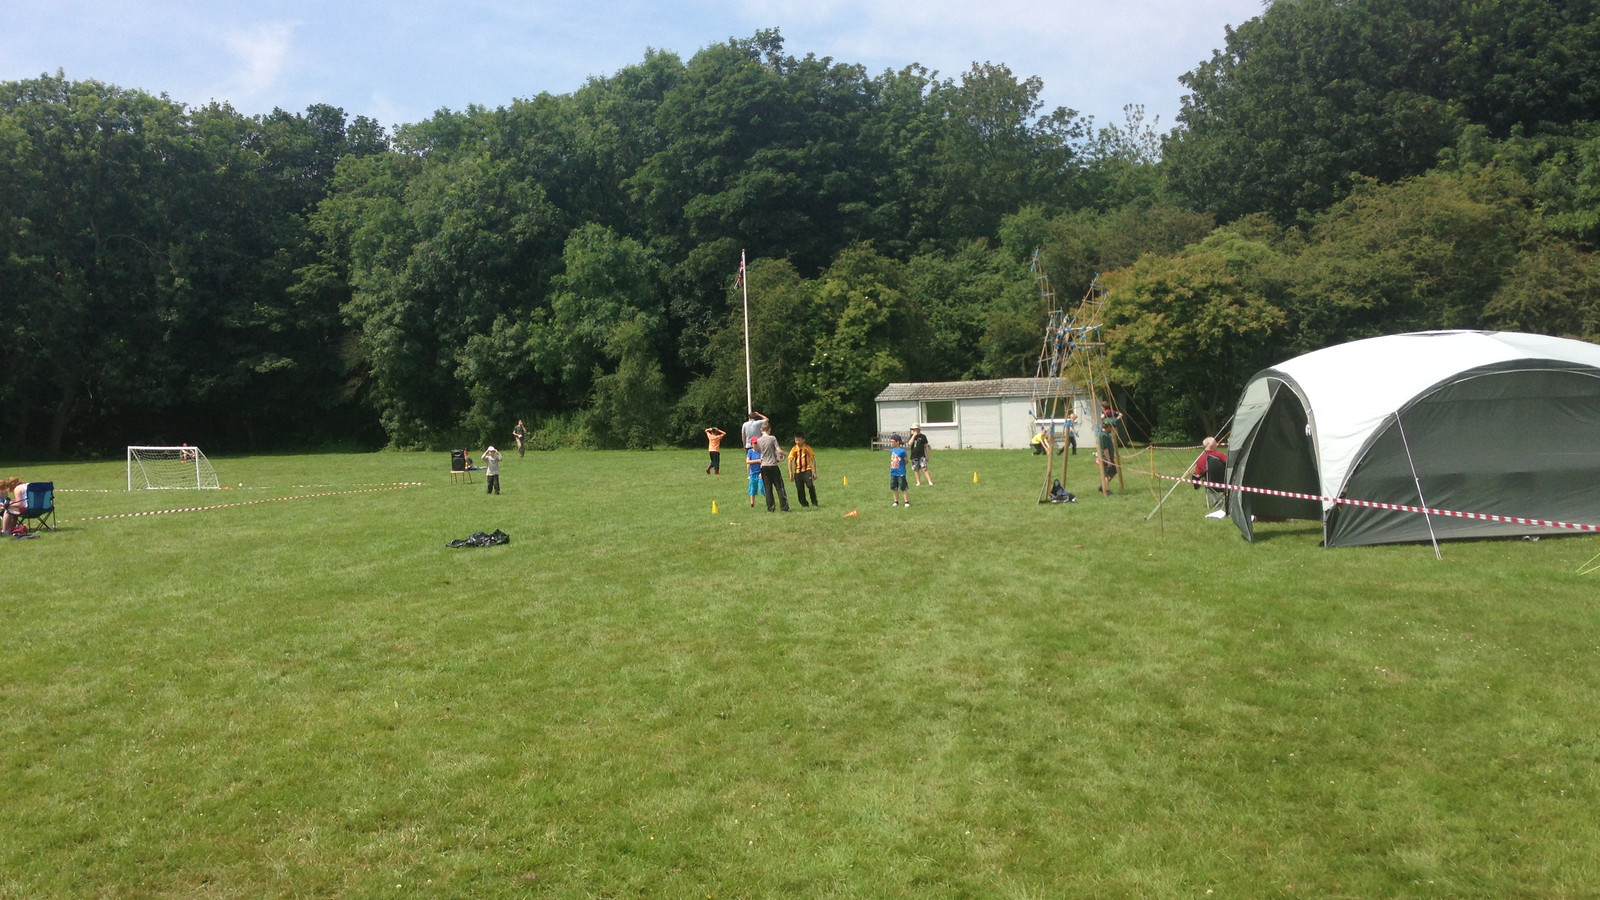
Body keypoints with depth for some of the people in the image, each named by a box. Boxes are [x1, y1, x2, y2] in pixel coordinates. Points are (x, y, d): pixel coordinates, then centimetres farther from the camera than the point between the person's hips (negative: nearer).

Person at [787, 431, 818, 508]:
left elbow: (813, 460, 4)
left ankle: (814, 502, -9)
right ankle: (804, 504, 15)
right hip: (797, 471, 2)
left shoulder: (807, 448, 0)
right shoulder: (794, 449, 2)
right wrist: (791, 473, -6)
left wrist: (814, 472, 0)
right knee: (800, 489, 1)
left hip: (807, 470, -2)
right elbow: (790, 461, 2)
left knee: (810, 485, -20)